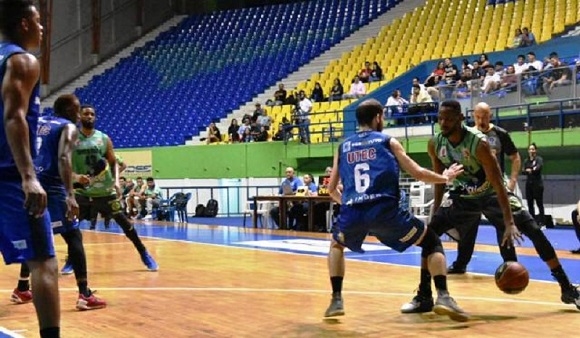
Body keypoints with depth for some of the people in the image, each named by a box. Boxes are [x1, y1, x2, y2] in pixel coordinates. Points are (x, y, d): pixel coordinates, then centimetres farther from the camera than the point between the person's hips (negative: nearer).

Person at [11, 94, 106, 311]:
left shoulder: (39, 123, 20)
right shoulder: (68, 127, -2)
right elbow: (63, 159, -18)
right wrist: (70, 195, -26)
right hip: (51, 187, -7)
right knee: (73, 237, -3)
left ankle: (22, 290, 30)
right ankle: (85, 295, -11)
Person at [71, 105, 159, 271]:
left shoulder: (104, 138, 3)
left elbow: (113, 163, 7)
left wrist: (116, 181, -10)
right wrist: (75, 176, -23)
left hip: (104, 189, 0)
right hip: (82, 190, 0)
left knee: (122, 220, 0)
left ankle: (144, 254, 9)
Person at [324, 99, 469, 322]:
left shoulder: (343, 147, 22)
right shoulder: (388, 142, 14)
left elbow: (331, 189, 26)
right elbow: (417, 173, 11)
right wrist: (445, 178, 29)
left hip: (352, 212, 3)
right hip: (385, 210, -2)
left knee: (336, 245, 35)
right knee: (432, 242, 16)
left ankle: (336, 300, 23)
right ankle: (443, 297, 0)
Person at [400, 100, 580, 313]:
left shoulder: (479, 143, -30)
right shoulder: (435, 145, -15)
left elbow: (498, 184, -30)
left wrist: (509, 223, -36)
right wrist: (435, 213, 2)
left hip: (491, 193, -4)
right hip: (463, 196, 4)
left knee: (534, 232, -13)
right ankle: (424, 297, -3)